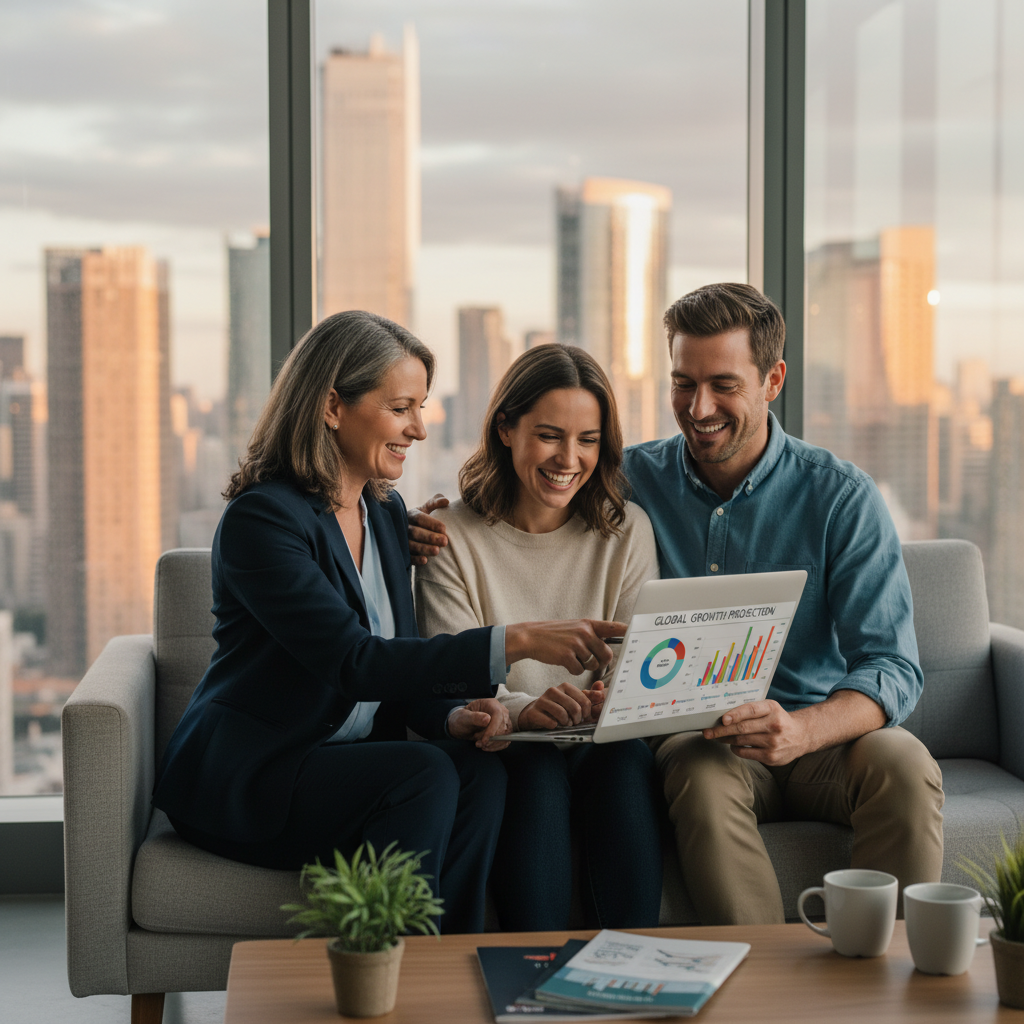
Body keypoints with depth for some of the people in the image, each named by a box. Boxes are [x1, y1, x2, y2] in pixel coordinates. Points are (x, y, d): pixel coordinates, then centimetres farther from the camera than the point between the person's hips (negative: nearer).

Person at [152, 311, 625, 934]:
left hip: (350, 763, 7)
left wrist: (454, 716, -13)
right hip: (241, 781, -7)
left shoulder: (387, 511, 10)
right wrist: (517, 642, -35)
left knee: (478, 770, -22)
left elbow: (400, 667, 11)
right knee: (426, 776, -30)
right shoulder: (259, 519, -17)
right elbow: (355, 661, -28)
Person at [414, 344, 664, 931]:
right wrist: (522, 709, -30)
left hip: (607, 746, 2)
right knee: (536, 767, -34)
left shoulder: (628, 531, 8)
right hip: (501, 750, -1)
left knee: (623, 758, -31)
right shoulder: (452, 536, 2)